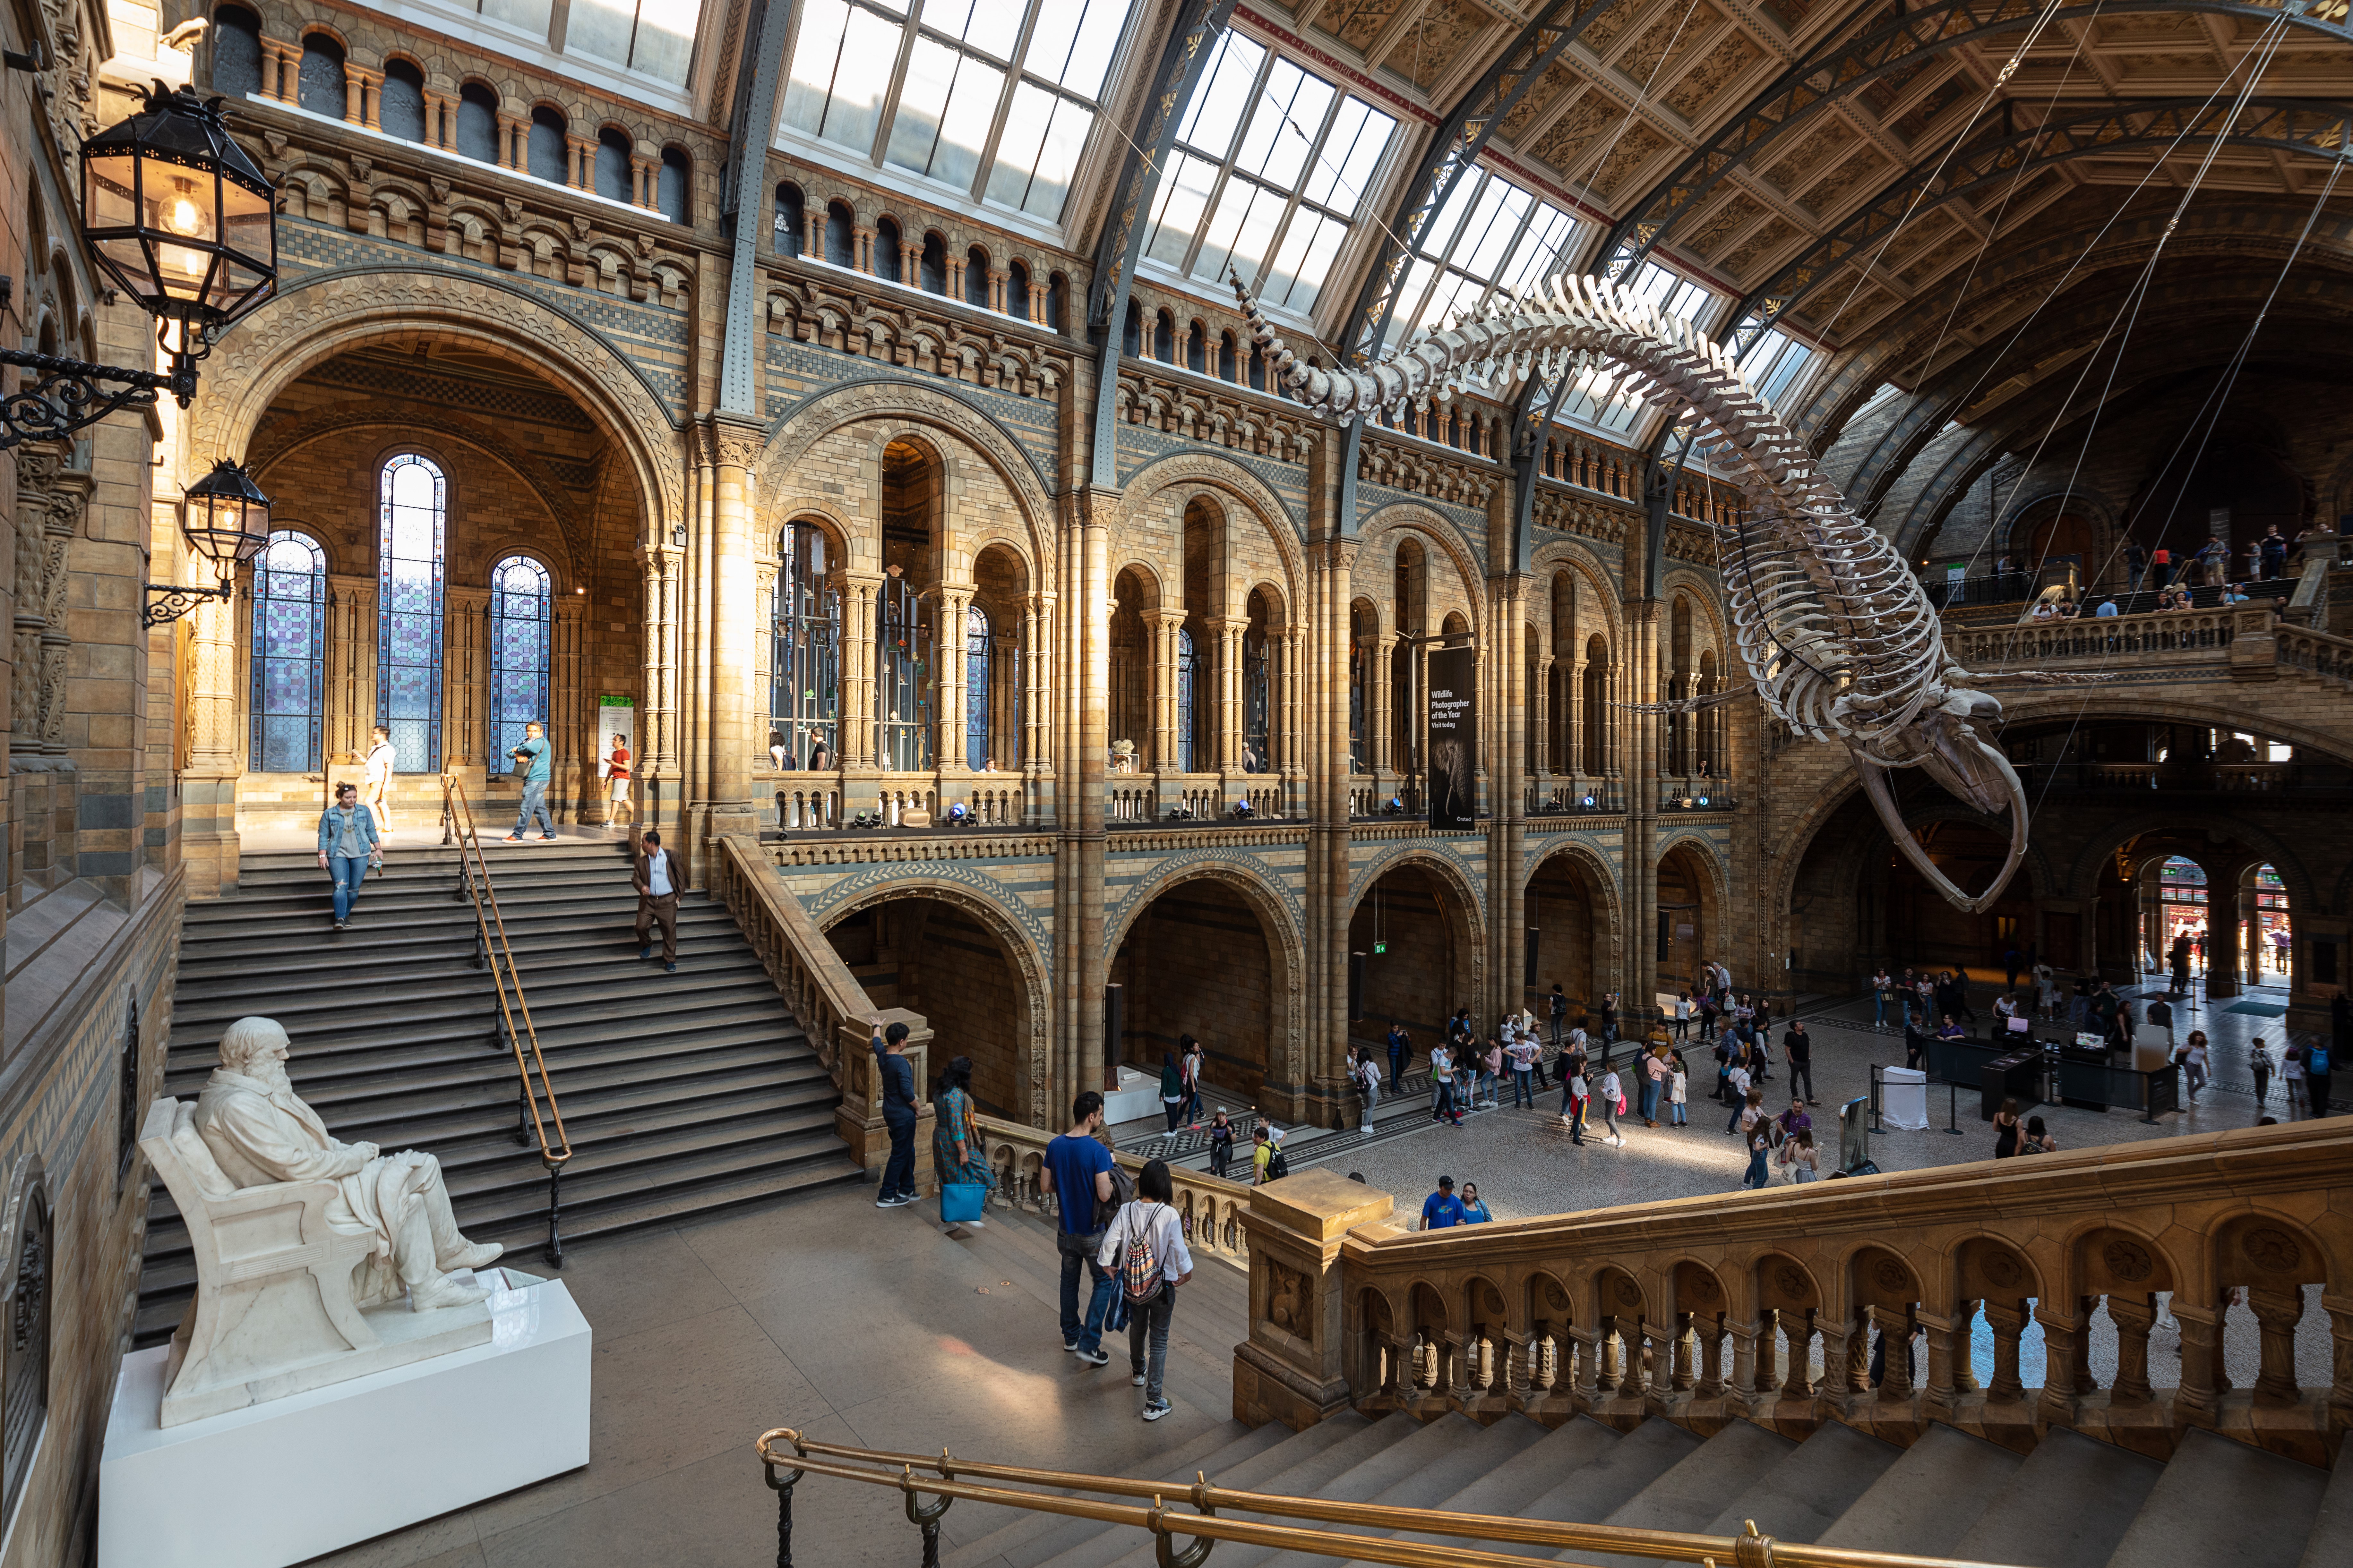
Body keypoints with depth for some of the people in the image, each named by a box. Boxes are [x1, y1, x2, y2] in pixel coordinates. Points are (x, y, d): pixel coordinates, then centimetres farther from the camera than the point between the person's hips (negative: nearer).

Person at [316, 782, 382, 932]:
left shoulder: (364, 812, 6)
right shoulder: (329, 814, 2)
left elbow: (372, 831, 12)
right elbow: (324, 837, 3)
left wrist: (378, 849, 9)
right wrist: (323, 856, -3)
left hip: (361, 855, 2)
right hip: (338, 855, -2)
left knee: (354, 889, 4)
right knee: (341, 886, -15)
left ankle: (346, 914, 22)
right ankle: (340, 919, -19)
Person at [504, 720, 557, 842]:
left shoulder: (542, 742, -9)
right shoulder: (527, 742, 18)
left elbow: (530, 748, -32)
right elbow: (510, 753, 11)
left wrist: (518, 749, -11)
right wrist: (517, 755, -12)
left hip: (538, 780, -10)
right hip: (532, 781, 10)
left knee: (526, 808, -8)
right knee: (540, 808, 11)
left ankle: (517, 835, -5)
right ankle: (549, 835, 15)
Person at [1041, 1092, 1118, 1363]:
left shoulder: (1055, 1146, -6)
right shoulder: (1098, 1151, -24)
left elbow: (1045, 1187, 1)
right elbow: (1105, 1195, -25)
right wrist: (1109, 1173, -8)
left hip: (1066, 1230, 5)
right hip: (1092, 1233, -5)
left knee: (1070, 1280, 24)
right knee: (1104, 1282, 12)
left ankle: (1071, 1336, 38)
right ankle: (1088, 1344, 8)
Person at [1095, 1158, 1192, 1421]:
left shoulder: (1127, 1211, -14)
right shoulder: (1169, 1215, -23)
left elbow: (1109, 1243, -11)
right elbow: (1179, 1249, -20)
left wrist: (1106, 1266, 9)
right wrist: (1186, 1272, 0)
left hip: (1132, 1286, 4)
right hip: (1161, 1288, -4)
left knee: (1137, 1328, 29)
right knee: (1159, 1341, 9)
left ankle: (1138, 1372, 54)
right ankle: (1154, 1403, 10)